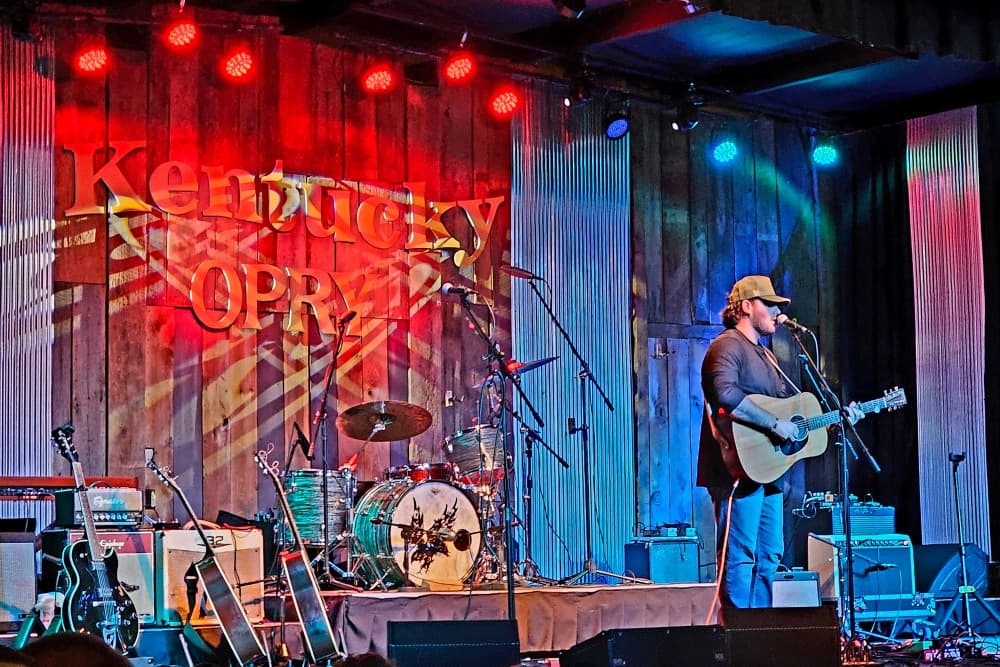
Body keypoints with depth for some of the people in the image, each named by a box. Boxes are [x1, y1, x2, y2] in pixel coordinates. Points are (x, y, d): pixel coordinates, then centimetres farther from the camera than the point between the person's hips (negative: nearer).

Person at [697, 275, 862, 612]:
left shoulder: (765, 356, 23)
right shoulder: (728, 346, -9)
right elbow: (724, 393, -28)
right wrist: (774, 423, -25)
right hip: (740, 468, -10)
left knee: (768, 555, 11)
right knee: (739, 556, -9)